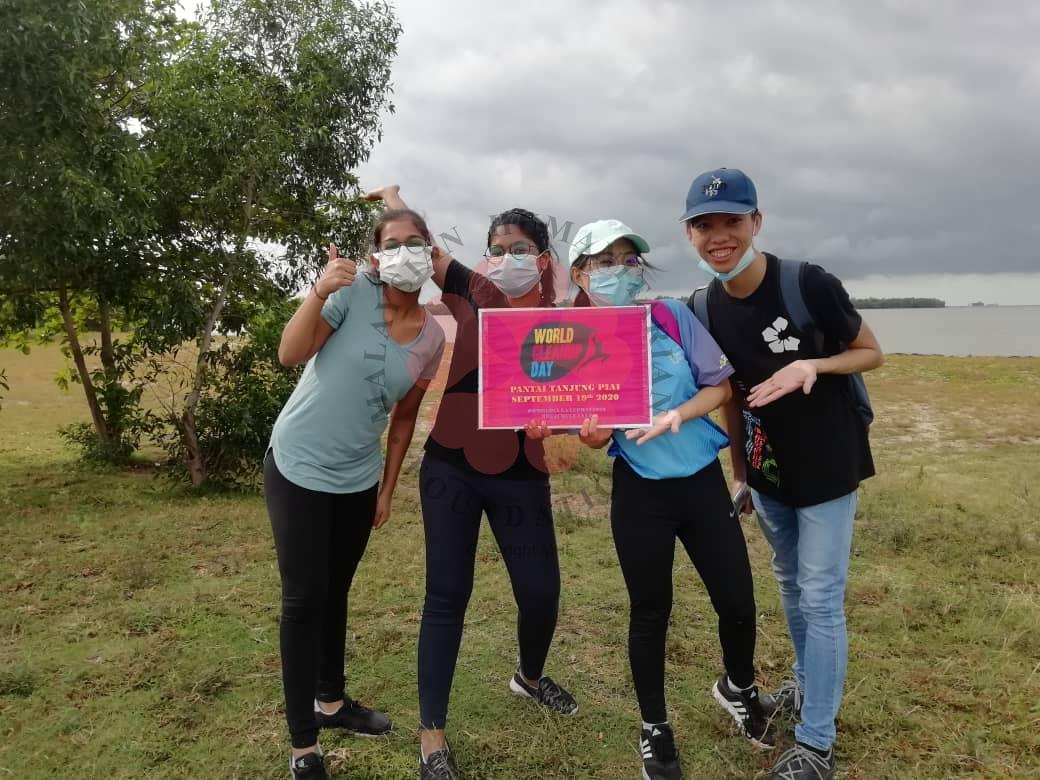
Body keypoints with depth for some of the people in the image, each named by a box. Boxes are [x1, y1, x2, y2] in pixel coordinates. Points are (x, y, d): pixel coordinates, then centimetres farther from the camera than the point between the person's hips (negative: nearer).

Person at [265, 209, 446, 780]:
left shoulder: (431, 338, -1)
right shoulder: (352, 292, -15)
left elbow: (403, 417, 8)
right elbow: (289, 355, -24)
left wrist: (388, 489, 10)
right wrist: (319, 292, -39)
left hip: (358, 478, 5)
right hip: (299, 468, -4)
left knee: (336, 592, 19)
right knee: (304, 599, 0)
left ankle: (331, 702, 39)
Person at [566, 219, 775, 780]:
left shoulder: (673, 316, -5)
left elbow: (720, 385, -1)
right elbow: (592, 436, -2)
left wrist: (676, 416, -18)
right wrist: (591, 434, -26)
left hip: (703, 479, 2)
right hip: (639, 493, -2)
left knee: (737, 602, 10)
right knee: (650, 613, 10)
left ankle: (738, 688, 44)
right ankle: (654, 729, 33)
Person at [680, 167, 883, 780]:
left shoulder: (809, 285, -22)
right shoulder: (704, 309, -7)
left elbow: (872, 354, -9)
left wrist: (813, 366, -28)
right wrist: (738, 471, 9)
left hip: (827, 468, -5)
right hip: (766, 470, 5)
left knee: (821, 599, -1)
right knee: (791, 586, 20)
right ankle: (808, 685, 42)